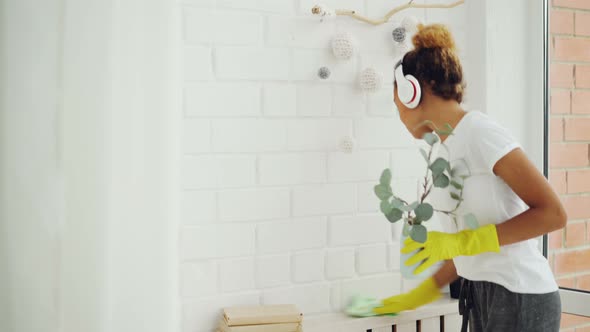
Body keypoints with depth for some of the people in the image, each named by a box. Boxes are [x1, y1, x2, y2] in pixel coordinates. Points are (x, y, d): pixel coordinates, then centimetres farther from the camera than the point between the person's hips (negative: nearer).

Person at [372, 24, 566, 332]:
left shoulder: (479, 132, -16)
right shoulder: (448, 147, 10)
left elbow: (552, 213, -19)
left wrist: (461, 242, -21)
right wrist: (420, 294, 20)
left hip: (519, 300, -8)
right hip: (483, 296, 8)